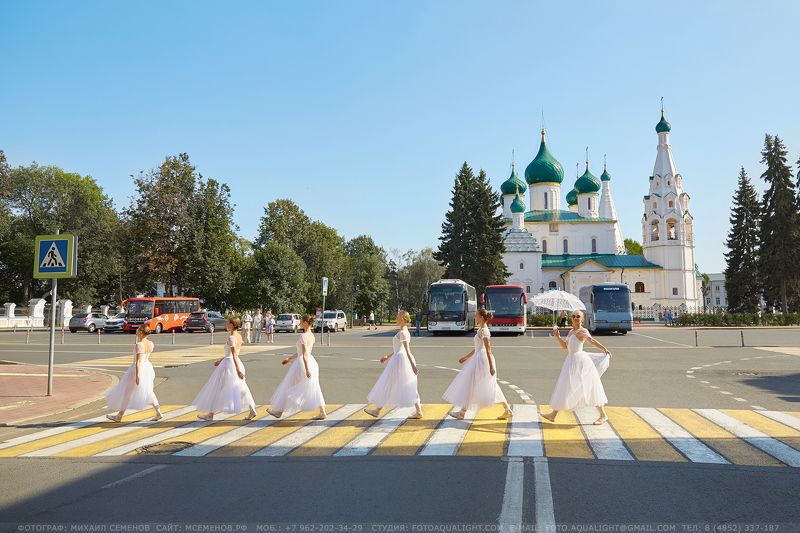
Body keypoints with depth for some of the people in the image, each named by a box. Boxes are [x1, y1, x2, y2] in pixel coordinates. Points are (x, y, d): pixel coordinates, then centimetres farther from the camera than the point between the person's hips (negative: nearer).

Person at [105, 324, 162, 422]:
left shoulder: (139, 345, -21)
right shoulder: (150, 343, 0)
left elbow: (138, 361, -24)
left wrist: (137, 375, -25)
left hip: (139, 369, -7)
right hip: (148, 367, 7)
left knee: (127, 392, 7)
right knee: (148, 391, 18)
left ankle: (119, 416, 20)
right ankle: (158, 413, 12)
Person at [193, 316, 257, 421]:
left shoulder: (231, 338, -17)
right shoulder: (239, 336, 8)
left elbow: (234, 355, -20)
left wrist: (238, 370, -22)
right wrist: (221, 360, 22)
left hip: (229, 364, -8)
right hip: (235, 363, 8)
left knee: (217, 389, 5)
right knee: (241, 388, 10)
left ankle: (211, 414, 14)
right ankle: (252, 409, 2)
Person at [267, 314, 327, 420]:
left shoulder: (303, 336, -18)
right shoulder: (312, 336, 9)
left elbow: (305, 354, -23)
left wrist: (307, 369, -25)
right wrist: (290, 358, 26)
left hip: (302, 363, -8)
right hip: (312, 362, 8)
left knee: (288, 387, 7)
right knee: (313, 389, 10)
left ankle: (279, 411, 20)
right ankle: (322, 412, 7)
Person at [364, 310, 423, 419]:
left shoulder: (402, 333, -15)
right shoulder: (405, 331, 15)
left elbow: (407, 350, -22)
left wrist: (413, 365, -26)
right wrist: (388, 356, 25)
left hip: (399, 360, -10)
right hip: (400, 359, 10)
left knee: (387, 386, 0)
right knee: (409, 387, 9)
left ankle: (377, 411, 8)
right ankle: (418, 411, 8)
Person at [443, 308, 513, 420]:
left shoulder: (483, 331, -15)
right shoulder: (481, 329, 15)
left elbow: (488, 350, -20)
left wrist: (491, 366, -23)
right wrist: (466, 357, 25)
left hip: (482, 360, -10)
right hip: (478, 359, 10)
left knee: (470, 385, -3)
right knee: (490, 388, 11)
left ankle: (462, 412, 4)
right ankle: (507, 409, 13)